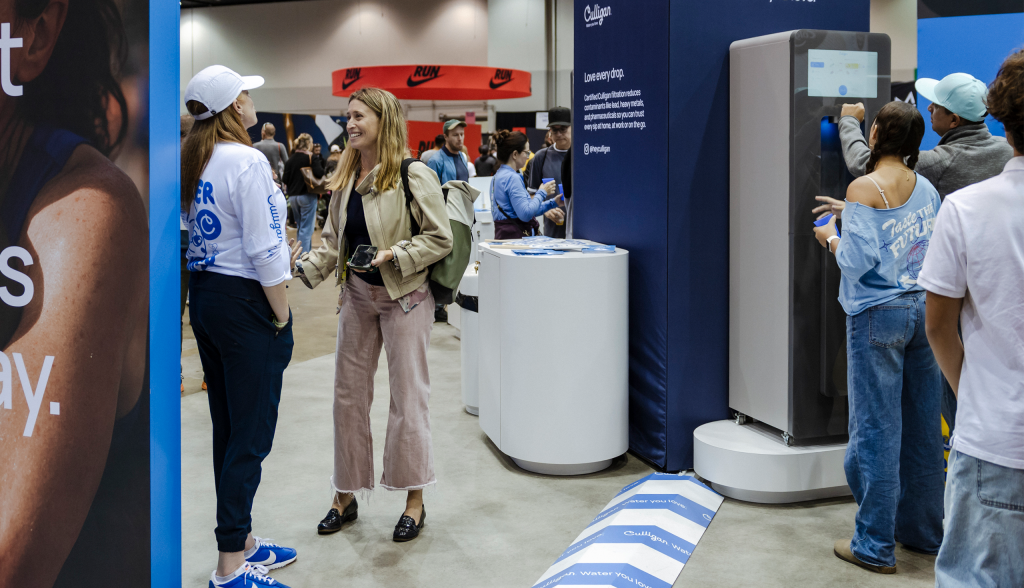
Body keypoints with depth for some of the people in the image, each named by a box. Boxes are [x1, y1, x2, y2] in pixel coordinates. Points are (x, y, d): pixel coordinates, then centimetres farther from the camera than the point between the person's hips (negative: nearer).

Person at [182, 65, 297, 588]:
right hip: (245, 300, -9)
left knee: (227, 427, 16)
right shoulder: (246, 162, -17)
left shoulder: (191, 160, 9)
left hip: (204, 293, 9)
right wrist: (282, 316, -10)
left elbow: (188, 227, 14)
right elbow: (263, 251, -20)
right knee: (251, 433, -1)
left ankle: (240, 539, 28)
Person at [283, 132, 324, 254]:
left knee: (300, 227, 18)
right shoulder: (312, 157, -9)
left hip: (293, 196, 6)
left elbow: (285, 180, 6)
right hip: (307, 196, -6)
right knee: (306, 229, -3)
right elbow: (319, 173, -23)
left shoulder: (291, 159, 7)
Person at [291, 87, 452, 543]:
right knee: (348, 393, 10)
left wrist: (393, 255, -22)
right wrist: (305, 264, -7)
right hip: (357, 295, 7)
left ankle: (414, 500, 16)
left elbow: (440, 238, -13)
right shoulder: (345, 179, 8)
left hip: (404, 296, -6)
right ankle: (346, 495, 24)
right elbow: (333, 243, 9)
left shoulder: (414, 176, -12)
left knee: (408, 393, 2)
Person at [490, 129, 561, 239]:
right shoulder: (512, 178, -14)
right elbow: (526, 214, -20)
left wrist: (553, 202, 17)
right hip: (514, 237, -10)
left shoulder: (499, 175, 16)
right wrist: (542, 193, -7)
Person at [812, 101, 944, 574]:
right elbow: (931, 247, 12)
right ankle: (923, 531, 26)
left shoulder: (864, 189, -13)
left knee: (877, 429, 0)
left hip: (877, 314, -6)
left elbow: (856, 261, -17)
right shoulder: (927, 189, 7)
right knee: (922, 425, 13)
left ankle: (875, 546, 8)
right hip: (924, 309, 6)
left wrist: (831, 238, 4)